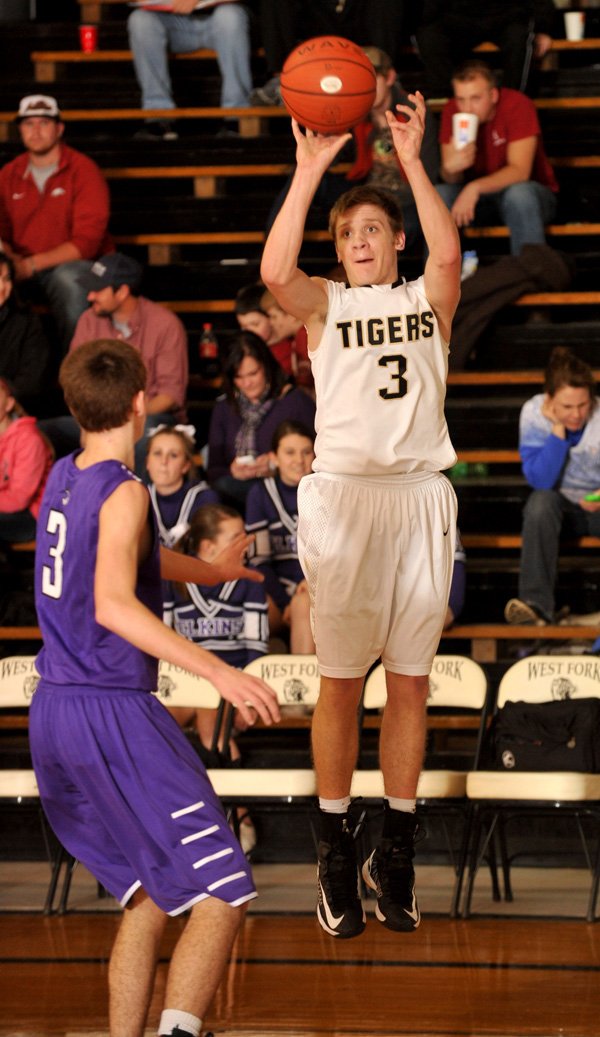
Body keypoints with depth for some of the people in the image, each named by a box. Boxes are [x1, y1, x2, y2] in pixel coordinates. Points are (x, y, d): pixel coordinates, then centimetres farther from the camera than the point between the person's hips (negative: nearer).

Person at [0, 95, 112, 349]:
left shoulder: (83, 171, -6)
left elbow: (86, 242, -14)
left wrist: (33, 264, -22)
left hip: (73, 264, -4)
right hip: (22, 266, 4)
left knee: (68, 279, -39)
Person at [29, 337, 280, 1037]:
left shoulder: (63, 479, 13)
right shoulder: (123, 493, -13)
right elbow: (113, 605, -28)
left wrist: (210, 571, 51)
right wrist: (219, 673, -33)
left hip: (53, 716, 9)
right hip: (113, 715, -9)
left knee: (147, 899, 20)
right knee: (222, 898, -10)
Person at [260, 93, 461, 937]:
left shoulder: (428, 299, 10)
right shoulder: (325, 303, 8)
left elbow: (449, 254, -13)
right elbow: (275, 272, -15)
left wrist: (412, 161, -15)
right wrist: (309, 171, -16)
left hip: (420, 495, 1)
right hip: (342, 493, -1)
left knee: (410, 679, 4)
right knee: (341, 682, 1)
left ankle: (395, 853, 12)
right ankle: (336, 854, 8)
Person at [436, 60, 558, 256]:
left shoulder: (518, 106, -20)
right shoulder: (452, 111, -8)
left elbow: (520, 171, -27)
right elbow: (450, 178, -8)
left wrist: (475, 187, -41)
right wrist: (451, 168, -33)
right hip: (479, 196, 4)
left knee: (519, 193, -37)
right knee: (438, 195, -24)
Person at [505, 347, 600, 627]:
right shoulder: (534, 413, -13)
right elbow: (540, 480, -20)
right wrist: (558, 428, -25)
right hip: (562, 507, 1)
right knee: (540, 501, -33)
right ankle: (536, 603, -40)